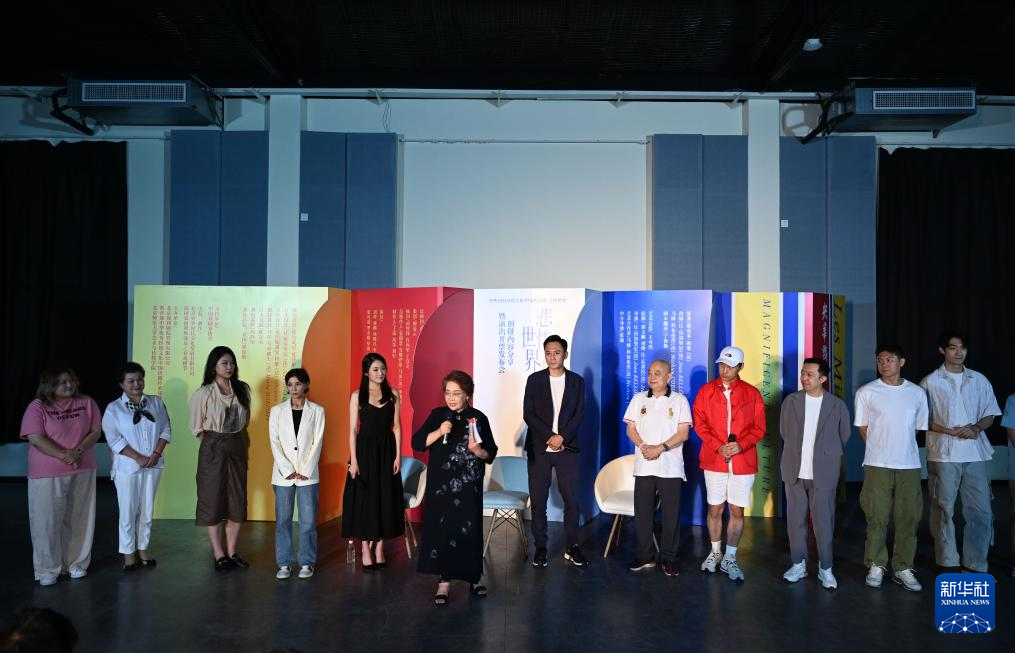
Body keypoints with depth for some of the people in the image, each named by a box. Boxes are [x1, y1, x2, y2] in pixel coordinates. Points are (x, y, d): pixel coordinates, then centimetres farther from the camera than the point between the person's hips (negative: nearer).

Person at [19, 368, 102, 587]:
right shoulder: (38, 407, -6)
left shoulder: (87, 402, 3)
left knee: (78, 519, 9)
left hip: (82, 472, 3)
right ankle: (48, 569, 13)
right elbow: (36, 438, -15)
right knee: (47, 521, 1)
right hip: (47, 474, -3)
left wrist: (78, 451, -16)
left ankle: (77, 563, 22)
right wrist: (64, 455, -20)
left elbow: (96, 432, 1)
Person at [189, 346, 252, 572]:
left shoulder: (242, 389, 3)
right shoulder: (203, 393, -8)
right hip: (213, 450, -4)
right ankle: (219, 555, 10)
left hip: (237, 448, 4)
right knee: (213, 500, 2)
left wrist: (241, 441, 7)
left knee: (238, 500, 6)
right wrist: (215, 443, 0)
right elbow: (196, 427, -1)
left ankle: (232, 552, 18)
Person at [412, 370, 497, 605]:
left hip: (468, 487, -1)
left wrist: (477, 450, -19)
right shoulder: (437, 415, 3)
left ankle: (474, 576, 24)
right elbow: (417, 443, -5)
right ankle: (444, 580, 10)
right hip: (440, 484, 1)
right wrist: (439, 432, -19)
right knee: (441, 529, -1)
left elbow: (491, 454, 2)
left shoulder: (478, 418, -1)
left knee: (468, 530, 5)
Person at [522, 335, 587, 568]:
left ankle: (571, 547, 14)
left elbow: (579, 414, 0)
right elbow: (528, 414, -2)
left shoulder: (577, 381, 6)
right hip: (538, 448, 0)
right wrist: (549, 436, -12)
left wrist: (562, 437, -13)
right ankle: (540, 548, 13)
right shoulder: (534, 379, 4)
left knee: (571, 499, 0)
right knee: (538, 500, 2)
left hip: (567, 448, 0)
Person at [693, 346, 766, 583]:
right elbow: (700, 424, 1)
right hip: (714, 460, 0)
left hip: (743, 461, 0)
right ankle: (715, 553, 26)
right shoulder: (706, 391, 3)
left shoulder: (752, 393, 2)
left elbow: (759, 428, 3)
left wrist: (741, 445, -14)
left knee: (737, 511, 4)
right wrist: (718, 447, -12)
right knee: (714, 509, 7)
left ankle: (729, 559, 17)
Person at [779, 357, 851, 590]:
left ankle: (825, 568, 16)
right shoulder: (791, 401, 2)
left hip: (823, 473, -2)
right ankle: (798, 564, 21)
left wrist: (826, 456, 13)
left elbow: (844, 437, 8)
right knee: (795, 520, 8)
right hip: (795, 471, 2)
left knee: (824, 522, 2)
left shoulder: (837, 405, -3)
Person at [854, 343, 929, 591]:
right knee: (877, 517, 2)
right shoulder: (866, 392, -2)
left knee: (908, 518, 5)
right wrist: (880, 449, 5)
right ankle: (876, 566, 15)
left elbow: (919, 428, 13)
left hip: (909, 465, 2)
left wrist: (900, 447, 7)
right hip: (878, 465, -2)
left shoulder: (918, 393, 5)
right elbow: (862, 427, 6)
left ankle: (903, 568, 16)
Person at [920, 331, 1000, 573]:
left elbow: (990, 415, 11)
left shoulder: (980, 380, 9)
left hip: (976, 454, 3)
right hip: (943, 454, -3)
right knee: (944, 510, 4)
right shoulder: (930, 382, 0)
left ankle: (975, 564, 15)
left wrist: (976, 427, -10)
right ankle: (948, 562, 16)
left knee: (981, 511, 3)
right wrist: (951, 431, -14)